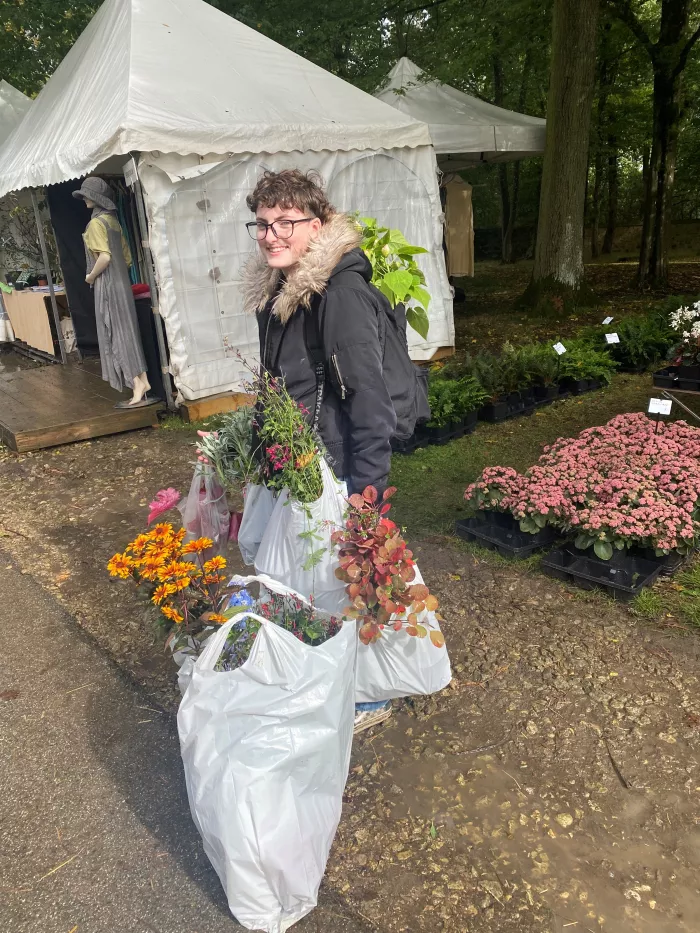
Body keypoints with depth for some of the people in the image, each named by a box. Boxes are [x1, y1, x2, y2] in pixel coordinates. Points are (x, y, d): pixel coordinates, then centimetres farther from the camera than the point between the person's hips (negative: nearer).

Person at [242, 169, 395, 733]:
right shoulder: (277, 287, 7)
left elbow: (369, 396, -24)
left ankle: (369, 698, 33)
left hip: (338, 469, -9)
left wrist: (367, 491, -24)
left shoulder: (341, 291, -21)